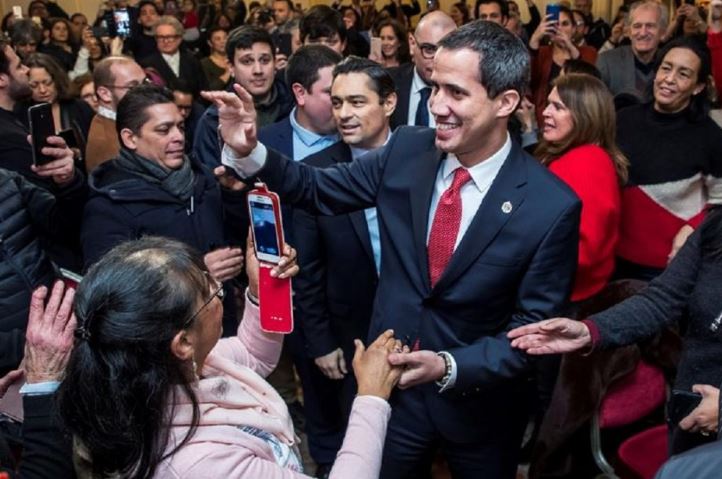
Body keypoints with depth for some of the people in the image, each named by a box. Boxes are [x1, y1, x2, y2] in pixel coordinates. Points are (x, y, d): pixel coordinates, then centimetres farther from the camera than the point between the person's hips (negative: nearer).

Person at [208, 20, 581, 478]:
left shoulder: (552, 206, -22)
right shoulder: (407, 150, -11)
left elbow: (534, 327, -16)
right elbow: (320, 190, 0)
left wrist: (450, 366, -28)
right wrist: (249, 153, -17)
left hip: (478, 402, -2)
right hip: (392, 382, 3)